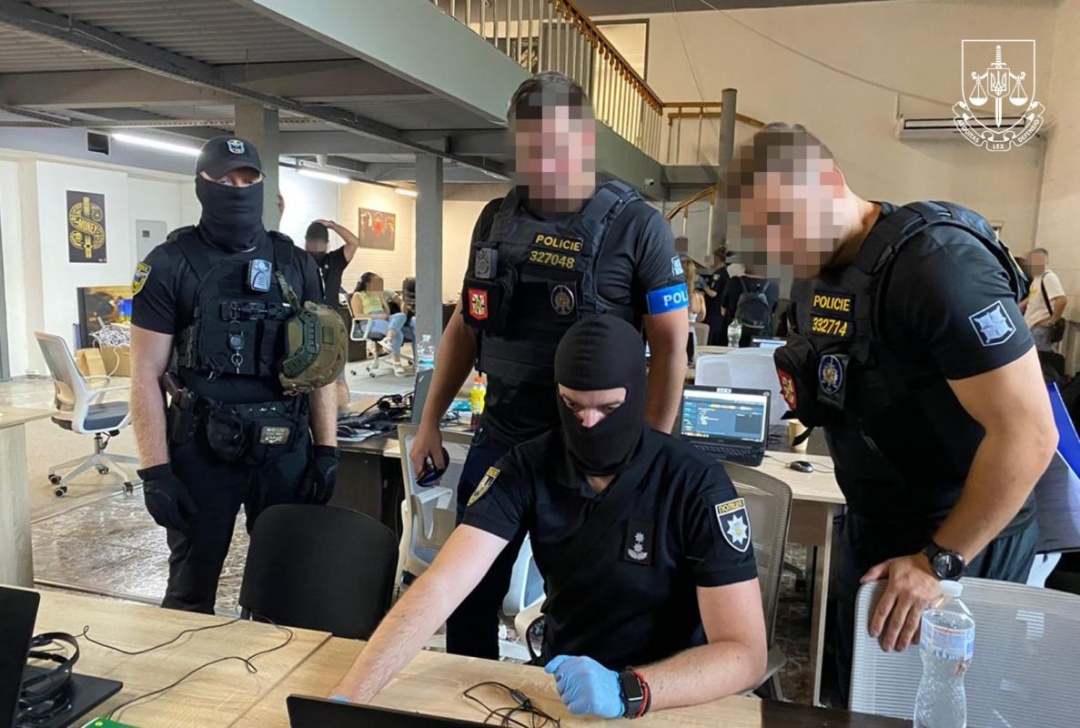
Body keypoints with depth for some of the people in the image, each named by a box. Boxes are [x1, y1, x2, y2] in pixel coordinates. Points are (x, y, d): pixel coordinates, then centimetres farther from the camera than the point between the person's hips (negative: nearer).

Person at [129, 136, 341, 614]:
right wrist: (155, 470, -11)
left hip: (286, 449, 3)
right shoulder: (170, 265, -3)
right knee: (191, 590, 12)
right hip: (202, 450, -2)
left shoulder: (296, 265, 6)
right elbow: (146, 373, -5)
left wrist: (327, 449, 2)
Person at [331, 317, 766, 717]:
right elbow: (440, 586, -17)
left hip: (668, 698, -1)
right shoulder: (528, 469, -10)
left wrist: (628, 691, -34)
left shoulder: (698, 486, -18)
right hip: (557, 682, 2)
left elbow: (745, 653, -20)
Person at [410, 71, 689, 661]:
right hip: (498, 439, 5)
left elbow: (670, 345, -8)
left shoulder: (637, 226, -8)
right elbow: (465, 325, 13)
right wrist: (430, 421, 11)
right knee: (469, 594, 16)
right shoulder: (496, 219, 6)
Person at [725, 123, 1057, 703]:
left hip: (959, 541, -7)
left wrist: (938, 559, -20)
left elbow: (1028, 433, -26)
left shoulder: (937, 262, -25)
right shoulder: (816, 276, 2)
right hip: (869, 527, 8)